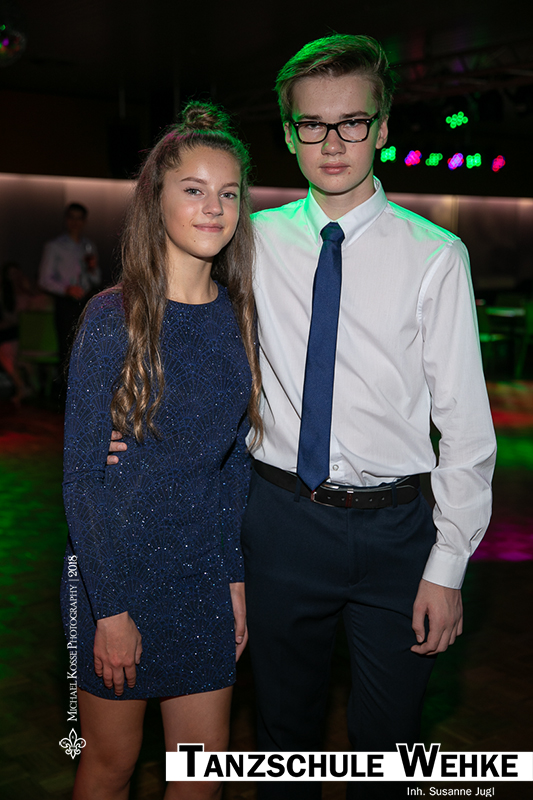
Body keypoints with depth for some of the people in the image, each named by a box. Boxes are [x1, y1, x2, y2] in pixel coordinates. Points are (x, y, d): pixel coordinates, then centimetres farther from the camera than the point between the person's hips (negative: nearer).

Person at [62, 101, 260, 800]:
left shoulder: (237, 316, 2)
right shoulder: (113, 317, -12)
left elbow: (235, 456, 7)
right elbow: (82, 472, -11)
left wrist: (236, 577, 4)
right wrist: (112, 607, -12)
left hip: (205, 569, 4)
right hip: (118, 565, -4)